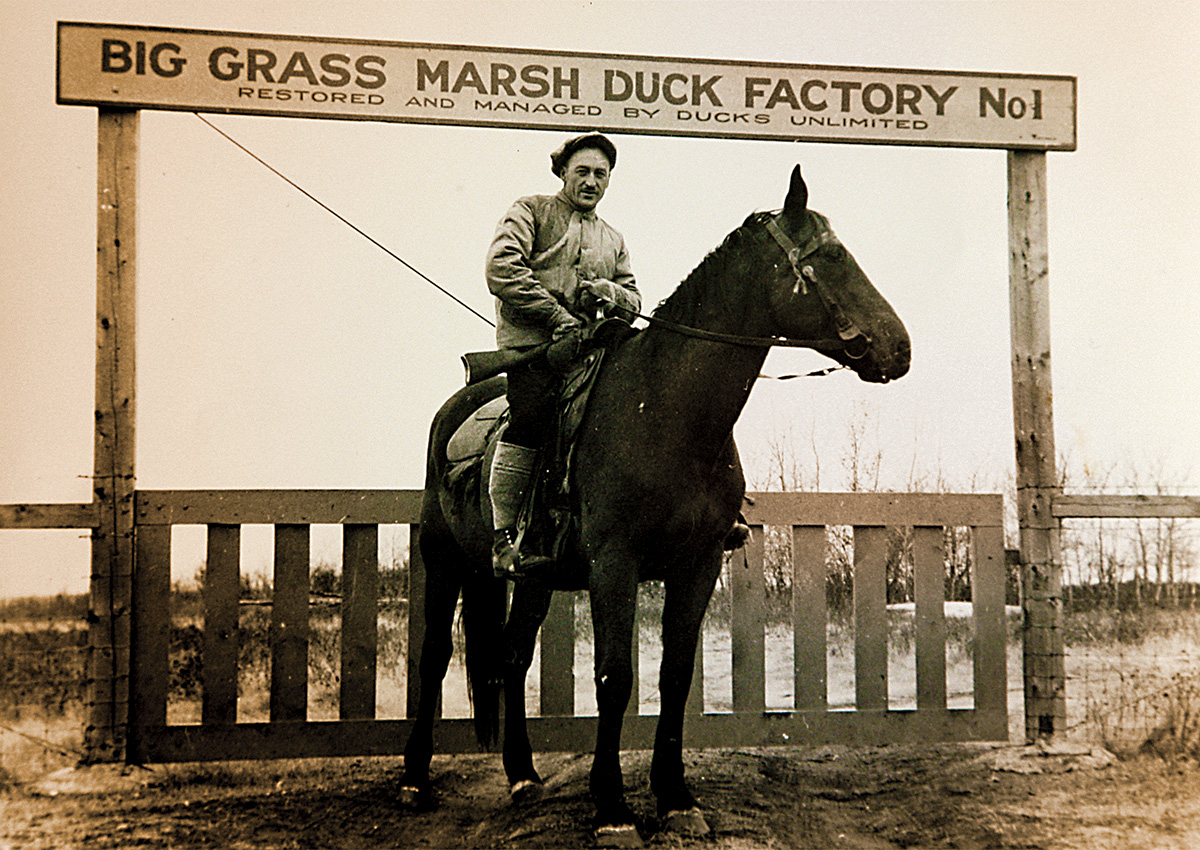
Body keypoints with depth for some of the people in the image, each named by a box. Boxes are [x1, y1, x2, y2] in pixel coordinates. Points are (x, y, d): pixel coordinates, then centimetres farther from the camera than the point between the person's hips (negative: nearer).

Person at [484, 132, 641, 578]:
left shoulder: (613, 239, 28)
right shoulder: (531, 211, 11)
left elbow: (634, 298, 27)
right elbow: (501, 269, -4)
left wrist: (613, 294, 0)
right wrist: (557, 314, -10)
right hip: (533, 339, -6)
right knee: (530, 417, -28)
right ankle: (503, 538, -25)